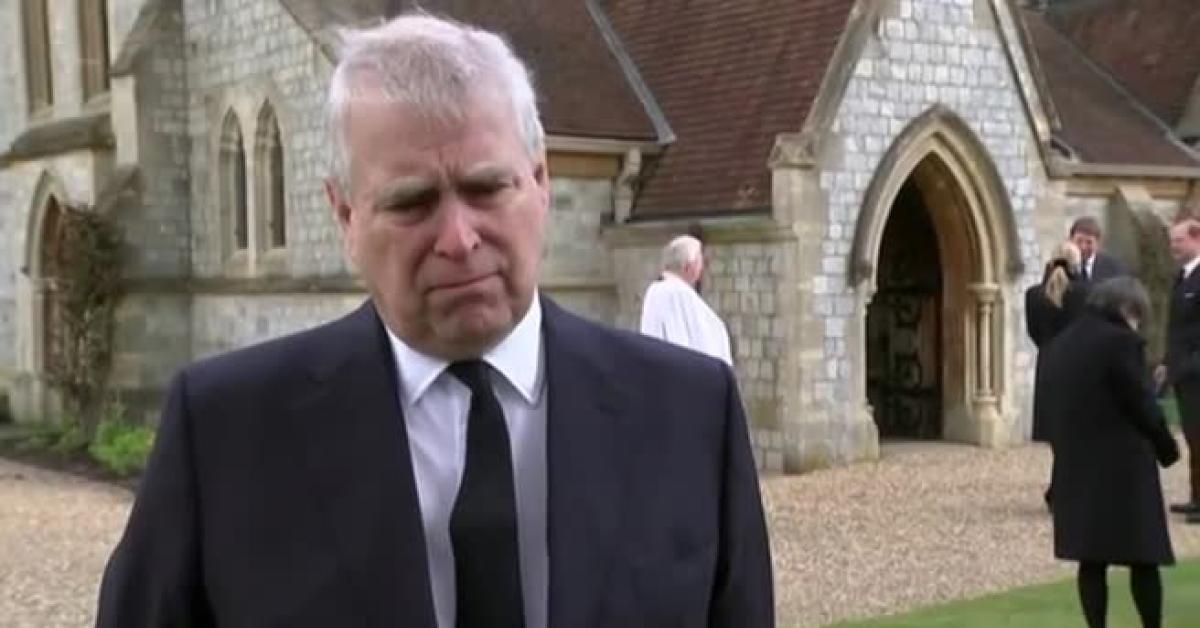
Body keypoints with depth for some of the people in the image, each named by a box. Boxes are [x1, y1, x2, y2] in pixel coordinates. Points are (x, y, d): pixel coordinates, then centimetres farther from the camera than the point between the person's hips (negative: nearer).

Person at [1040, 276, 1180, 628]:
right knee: (1143, 558, 5)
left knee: (1092, 560, 8)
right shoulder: (1121, 341, -12)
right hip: (1122, 465, -6)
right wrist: (1167, 448, 3)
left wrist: (1074, 446, 14)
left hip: (1075, 465, 7)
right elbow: (1142, 405, -11)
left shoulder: (1058, 345, 11)